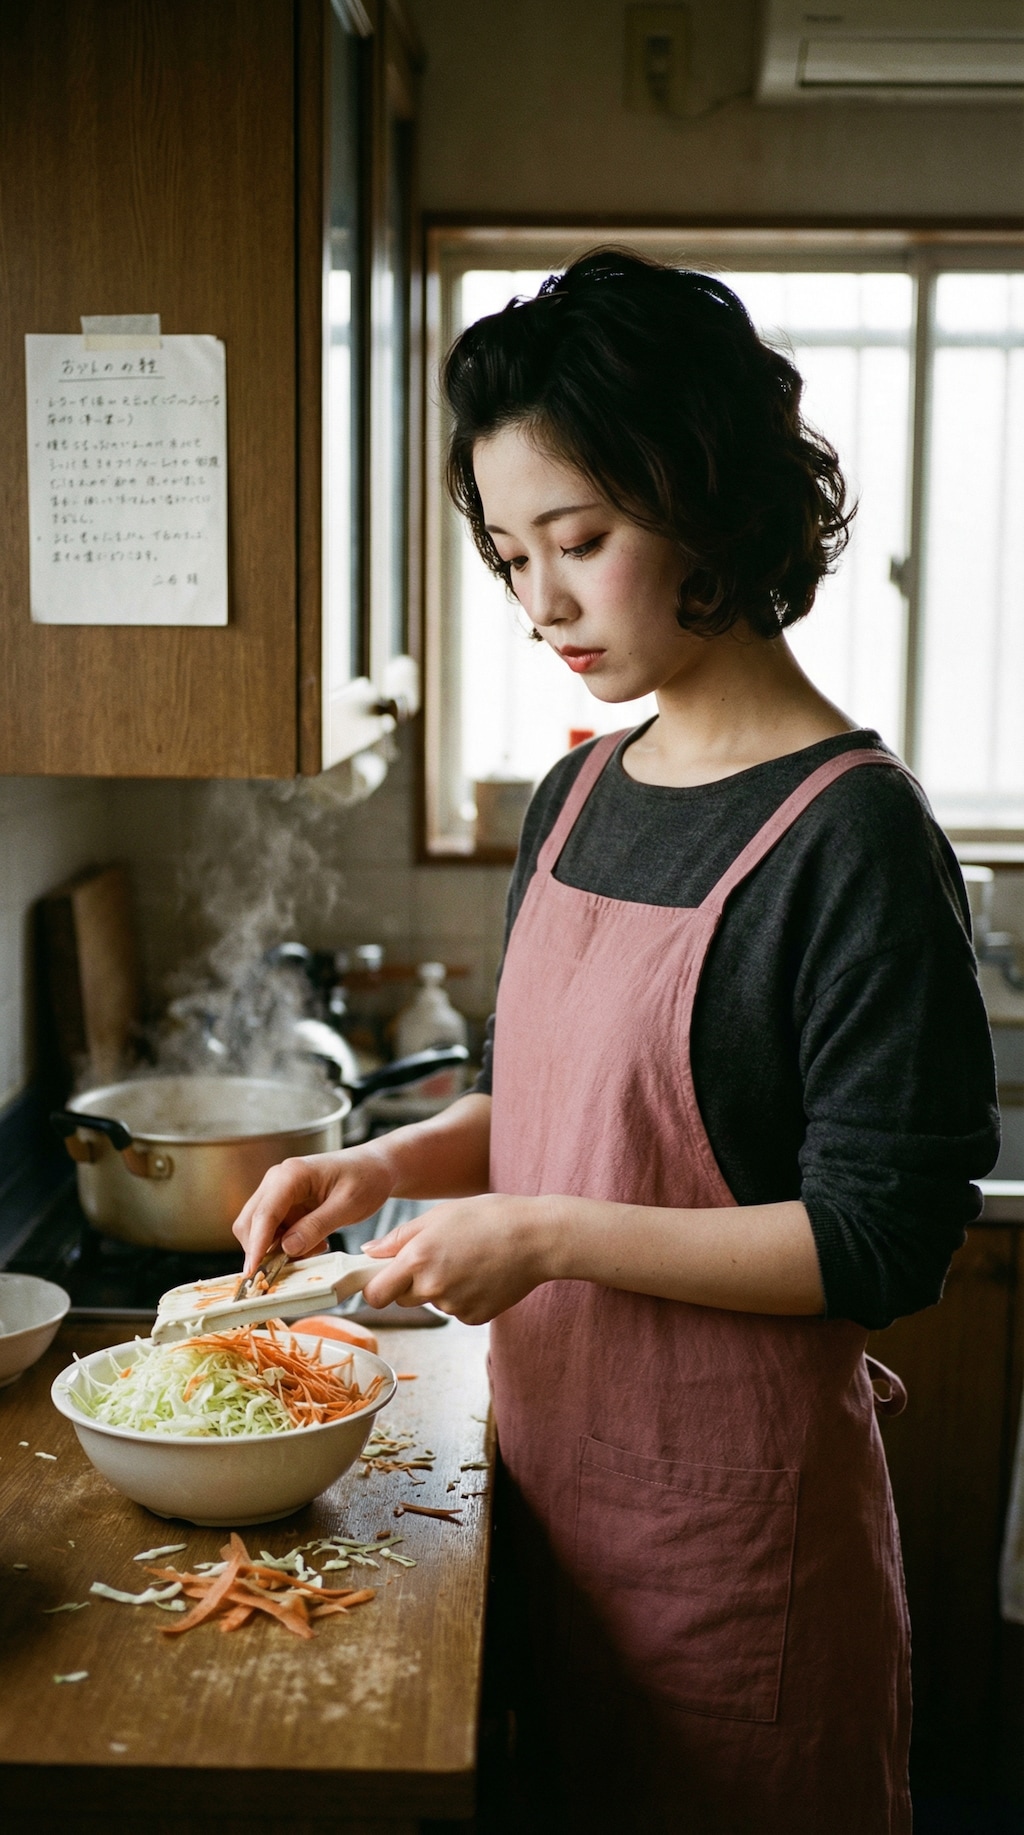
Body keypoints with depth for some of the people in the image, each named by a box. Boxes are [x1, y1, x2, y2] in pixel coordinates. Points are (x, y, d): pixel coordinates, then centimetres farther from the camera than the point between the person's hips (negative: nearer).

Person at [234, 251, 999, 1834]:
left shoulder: (850, 839, -19)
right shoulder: (578, 797, 5)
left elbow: (880, 1240, -20)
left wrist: (546, 1238, -22)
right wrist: (391, 1162, -2)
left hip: (731, 1513, -7)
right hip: (559, 1465, 7)